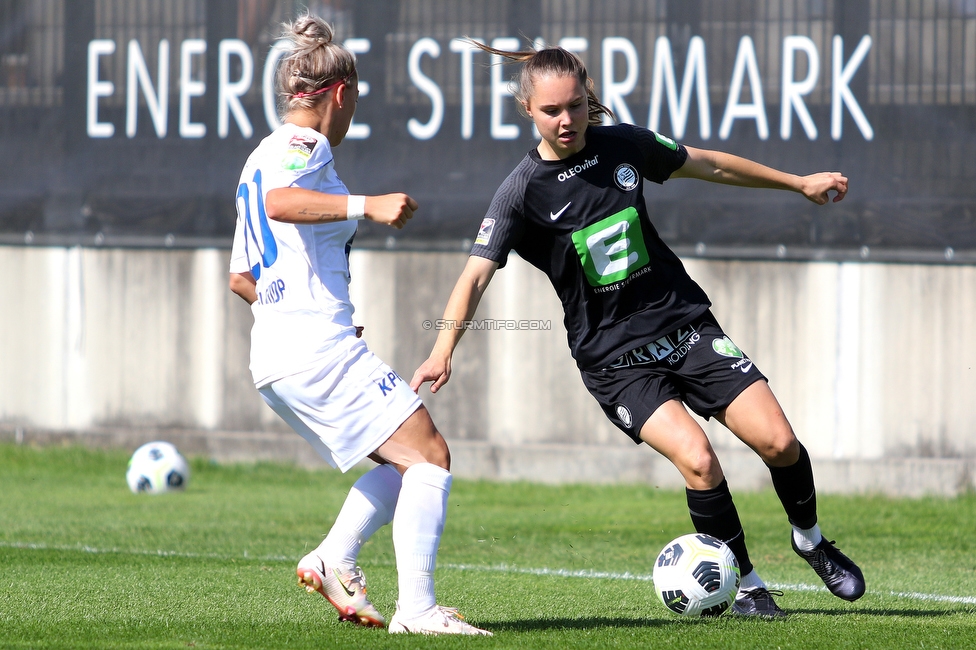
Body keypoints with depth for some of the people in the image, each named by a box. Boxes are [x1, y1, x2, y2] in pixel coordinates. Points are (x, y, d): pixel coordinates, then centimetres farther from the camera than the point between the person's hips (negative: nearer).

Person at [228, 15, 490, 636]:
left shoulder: (264, 156, 24)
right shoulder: (304, 144, -5)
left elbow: (241, 276, 28)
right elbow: (279, 202, -29)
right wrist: (365, 205, -36)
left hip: (276, 358, 10)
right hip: (321, 350, -10)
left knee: (405, 462, 16)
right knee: (430, 455, -11)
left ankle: (333, 561, 3)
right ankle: (416, 609, -19)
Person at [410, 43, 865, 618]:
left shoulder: (624, 145, 0)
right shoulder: (523, 192, -12)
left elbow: (706, 165, 16)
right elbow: (477, 275, -19)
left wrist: (798, 182, 24)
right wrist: (443, 351, -35)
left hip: (684, 322, 4)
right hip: (614, 358, -4)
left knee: (777, 441, -8)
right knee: (697, 458, -24)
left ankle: (811, 540, 22)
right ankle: (747, 583, -4)